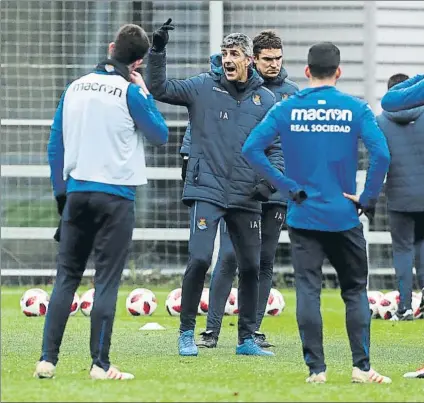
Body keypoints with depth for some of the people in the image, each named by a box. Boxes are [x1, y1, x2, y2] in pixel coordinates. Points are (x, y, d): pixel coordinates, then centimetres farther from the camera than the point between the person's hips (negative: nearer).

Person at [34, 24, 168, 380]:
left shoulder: (75, 87, 8)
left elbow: (55, 146, 11)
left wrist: (61, 191, 17)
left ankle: (48, 359, 3)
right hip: (115, 196, -4)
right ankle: (100, 365, -3)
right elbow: (160, 135, 3)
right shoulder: (130, 93, -8)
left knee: (66, 277, 9)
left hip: (76, 193, 4)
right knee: (107, 281, -1)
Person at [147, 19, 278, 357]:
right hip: (207, 190, -3)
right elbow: (160, 89, -3)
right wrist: (158, 51, -15)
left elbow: (276, 147, 11)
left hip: (246, 196, 3)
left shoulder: (266, 100, 7)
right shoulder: (203, 87, 2)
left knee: (251, 266, 7)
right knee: (200, 259, -14)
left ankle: (247, 339, 19)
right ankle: (187, 333, 0)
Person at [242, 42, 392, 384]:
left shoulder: (287, 109, 0)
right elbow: (381, 154, -15)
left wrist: (288, 187, -4)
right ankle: (362, 366, 5)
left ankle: (316, 368, 0)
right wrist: (368, 199, -4)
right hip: (344, 217, 0)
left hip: (303, 217, 0)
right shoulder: (355, 109, -4)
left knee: (307, 290, 3)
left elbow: (251, 148, -8)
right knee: (355, 291, 10)